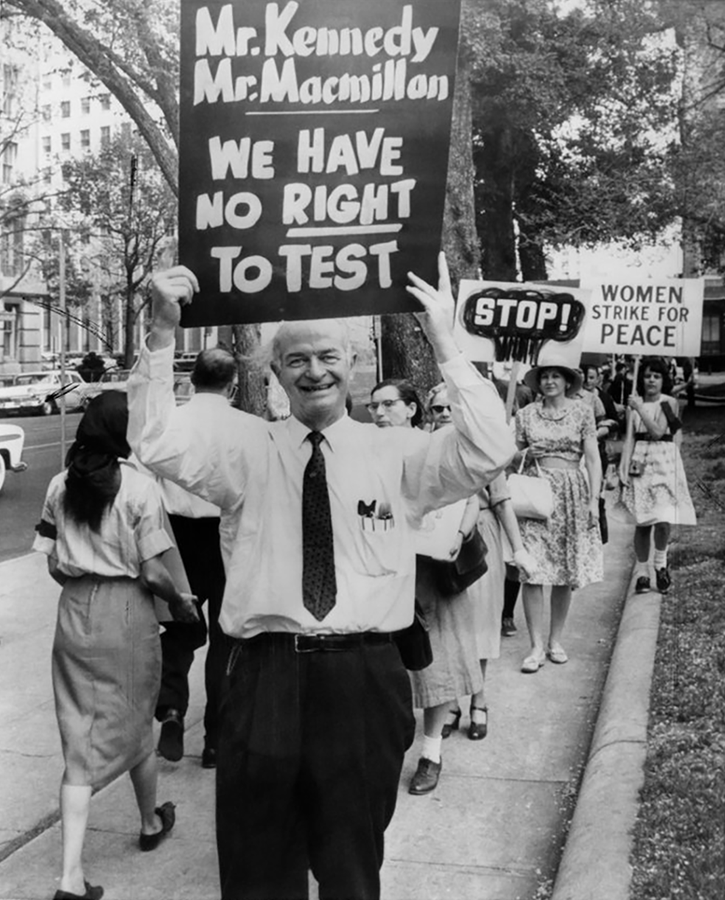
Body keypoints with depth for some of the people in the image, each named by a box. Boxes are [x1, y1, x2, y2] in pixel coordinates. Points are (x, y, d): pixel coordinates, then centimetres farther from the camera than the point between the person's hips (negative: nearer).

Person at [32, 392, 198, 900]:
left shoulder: (61, 485, 1)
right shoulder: (138, 487, -13)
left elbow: (54, 565, 4)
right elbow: (152, 572, -13)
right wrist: (180, 603, 4)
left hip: (74, 612, 4)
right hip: (125, 612, -3)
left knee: (80, 734, 7)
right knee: (135, 723, 18)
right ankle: (151, 822, 42)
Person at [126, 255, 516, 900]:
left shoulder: (397, 453, 1)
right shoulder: (244, 447, 2)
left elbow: (489, 454, -12)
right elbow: (159, 445, -11)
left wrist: (444, 343, -16)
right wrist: (164, 331, -20)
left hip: (364, 679, 0)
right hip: (265, 674, 0)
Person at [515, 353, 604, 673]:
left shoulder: (582, 412, 3)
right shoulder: (525, 414, 6)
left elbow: (592, 458, 0)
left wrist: (594, 499, -6)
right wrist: (522, 455, -8)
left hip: (572, 492, 0)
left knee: (566, 572, 4)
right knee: (532, 570, -8)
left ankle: (555, 640, 18)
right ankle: (537, 646, -1)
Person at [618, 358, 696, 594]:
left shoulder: (669, 402, 1)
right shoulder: (634, 403, 7)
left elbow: (658, 431, -10)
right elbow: (630, 437, 4)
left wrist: (640, 408, -13)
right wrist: (624, 467, -3)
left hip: (664, 462, -1)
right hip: (640, 463, 1)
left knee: (663, 519, -13)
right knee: (642, 521, 0)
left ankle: (660, 563, 13)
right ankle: (642, 572, 12)